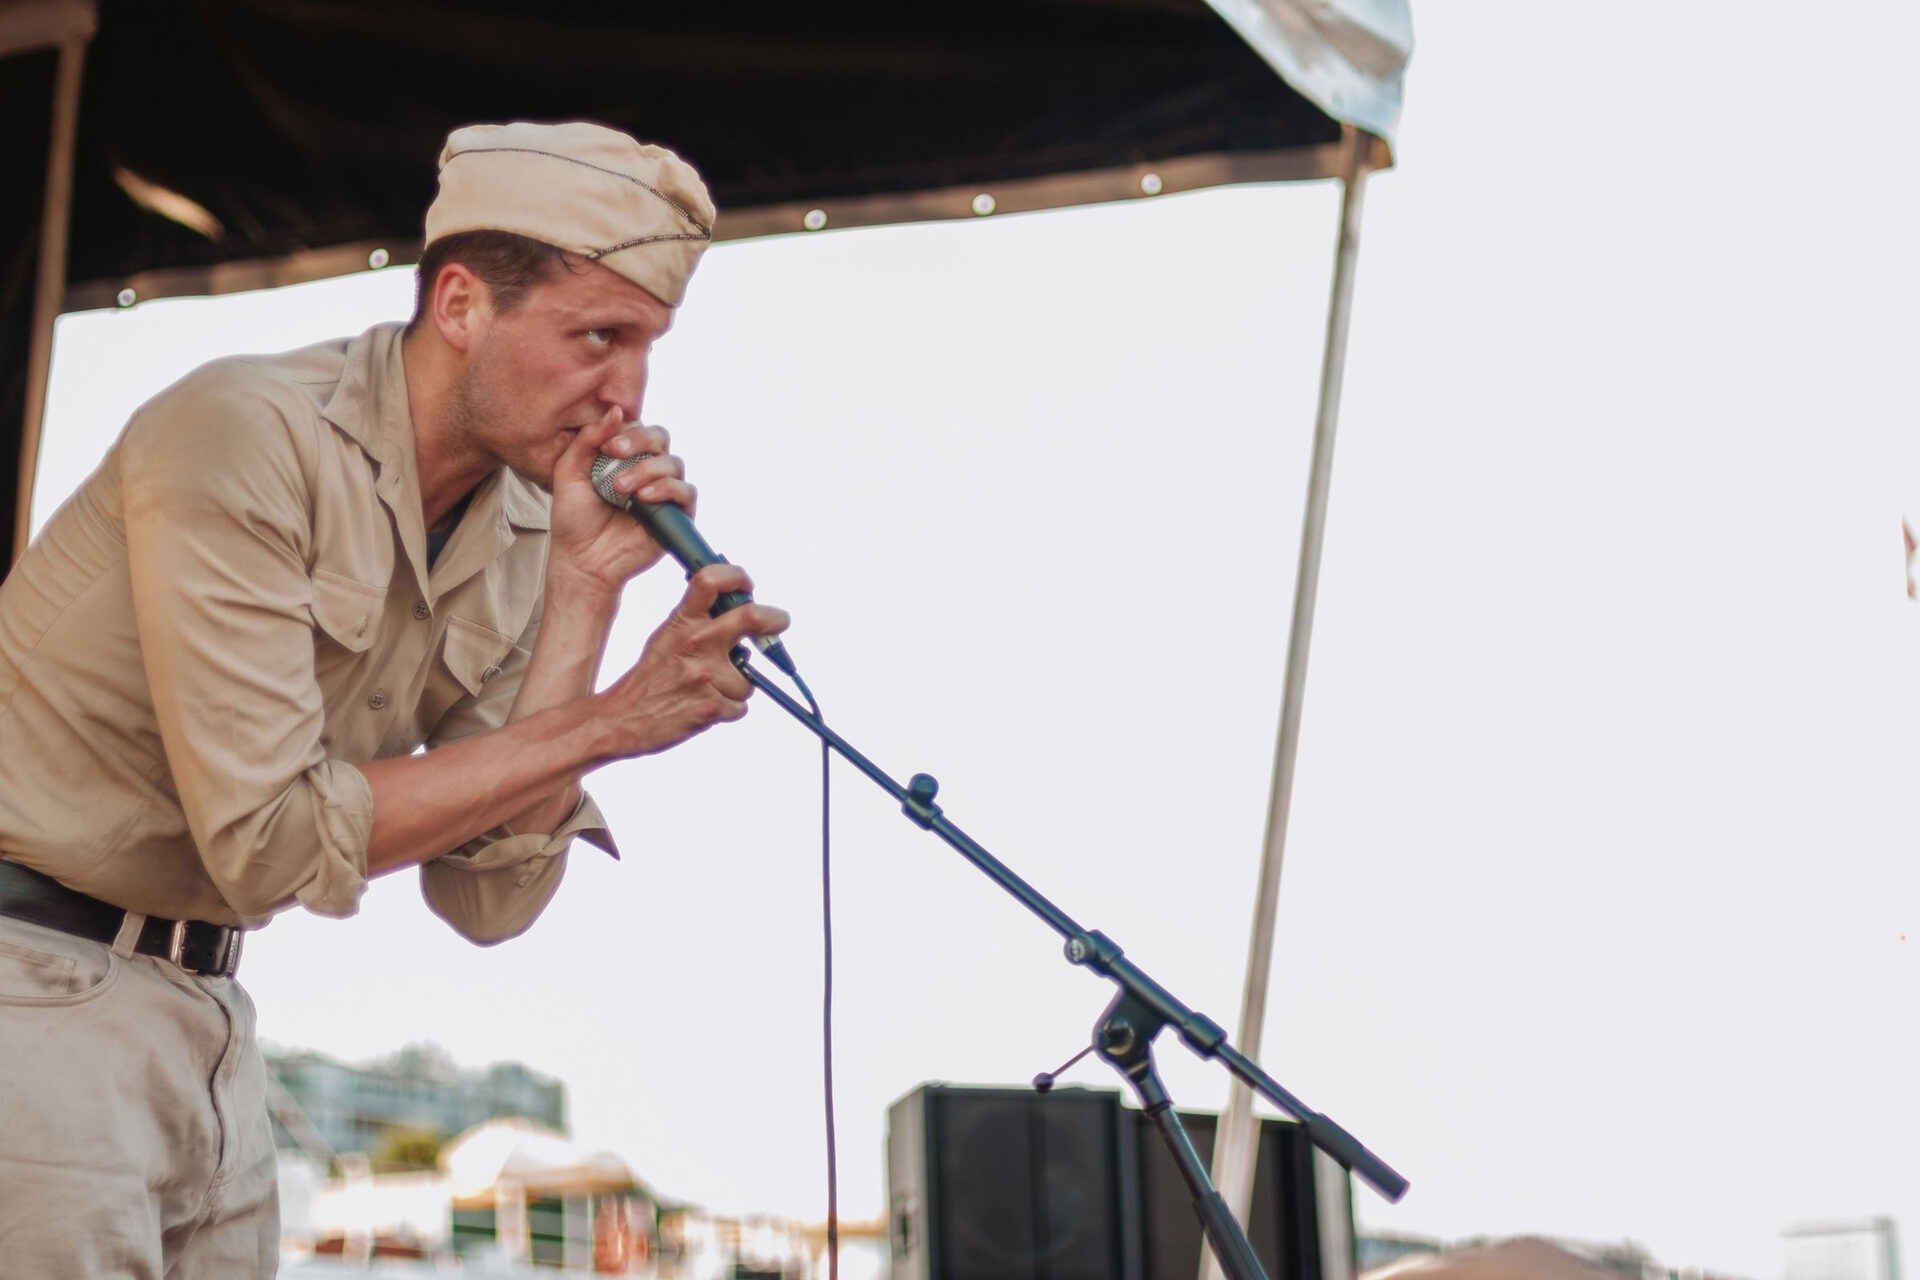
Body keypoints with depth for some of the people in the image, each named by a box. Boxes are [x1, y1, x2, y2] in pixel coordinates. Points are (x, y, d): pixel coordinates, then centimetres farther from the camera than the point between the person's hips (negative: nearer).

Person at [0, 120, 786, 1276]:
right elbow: (270, 841, -24)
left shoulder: (520, 535, 2)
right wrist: (604, 723, -22)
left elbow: (489, 898, -4)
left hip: (209, 1019, 7)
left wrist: (585, 588, -10)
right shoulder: (249, 435, -18)